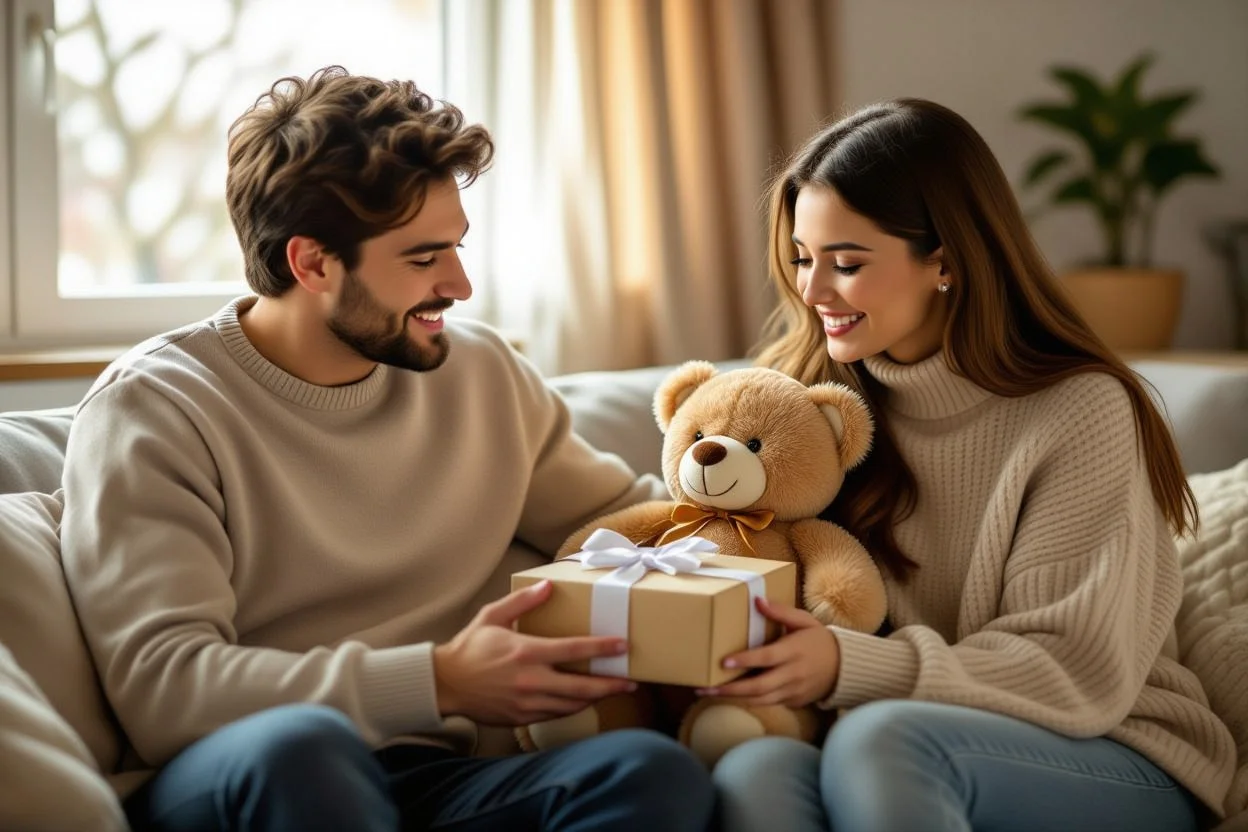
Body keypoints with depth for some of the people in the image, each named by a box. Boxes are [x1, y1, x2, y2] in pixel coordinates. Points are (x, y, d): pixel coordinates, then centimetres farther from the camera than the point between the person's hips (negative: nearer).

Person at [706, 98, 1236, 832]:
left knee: (881, 739, -36)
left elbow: (1075, 675, -12)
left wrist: (849, 669, -25)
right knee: (754, 772, -31)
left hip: (1114, 764, -3)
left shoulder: (1079, 413, -9)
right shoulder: (817, 395, 5)